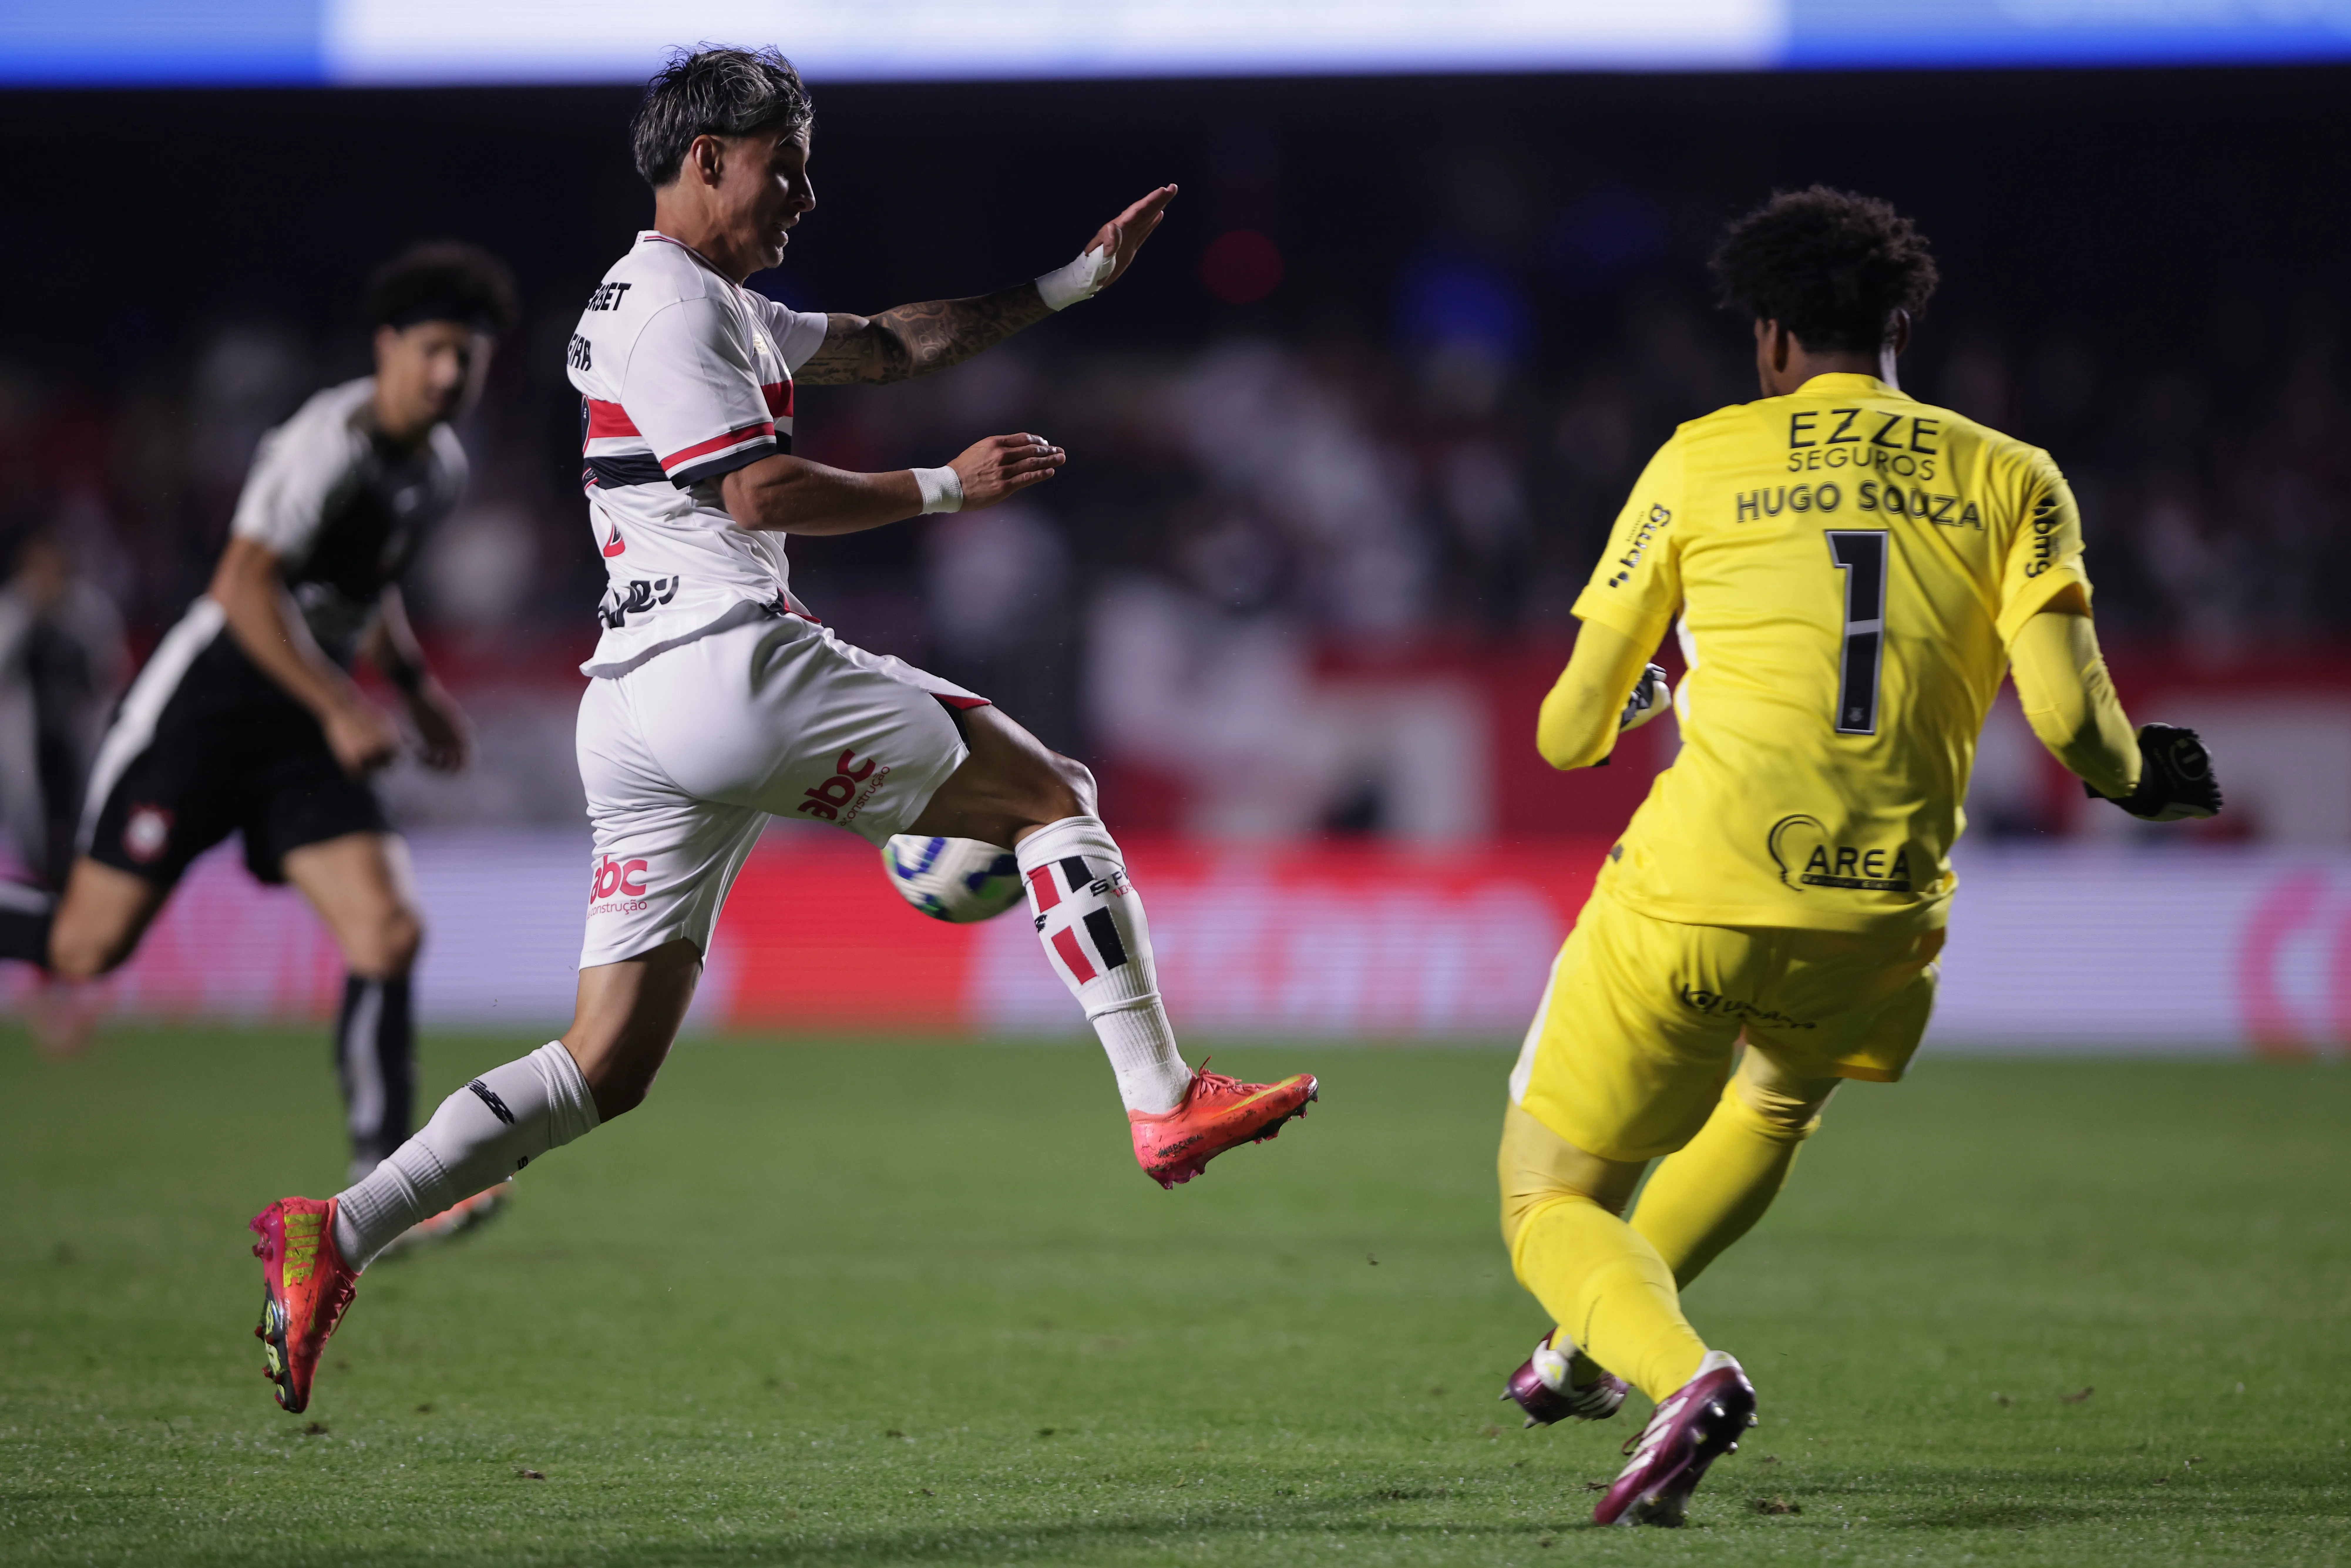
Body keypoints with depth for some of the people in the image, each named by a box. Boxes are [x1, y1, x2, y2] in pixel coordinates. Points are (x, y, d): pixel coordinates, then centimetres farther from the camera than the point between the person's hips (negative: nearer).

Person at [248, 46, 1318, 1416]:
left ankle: (335, 1235, -6)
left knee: (607, 1069, 5)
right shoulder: (669, 301, -5)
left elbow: (890, 346, 34)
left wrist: (1075, 283, 32)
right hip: (730, 669, -9)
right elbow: (762, 493, -15)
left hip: (631, 717, 9)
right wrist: (947, 488, -6)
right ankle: (1165, 1101, 0)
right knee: (1054, 796, 4)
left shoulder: (725, 308, 26)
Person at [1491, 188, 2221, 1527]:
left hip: (1690, 898, -3)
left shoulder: (1702, 463, 5)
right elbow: (2068, 717, -4)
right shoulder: (2012, 482, 7)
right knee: (1778, 1097, 38)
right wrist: (2142, 776, 20)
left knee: (1549, 1200, 9)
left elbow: (1571, 736, 7)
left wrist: (1612, 709, 32)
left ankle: (1682, 1376, -21)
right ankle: (1590, 1354, 35)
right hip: (1879, 917, 3)